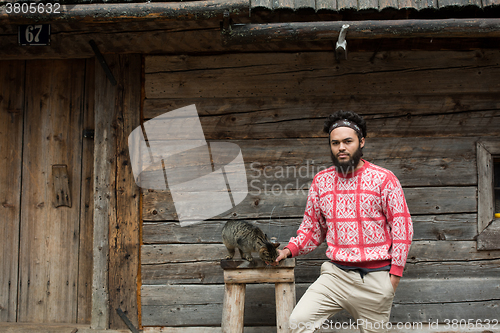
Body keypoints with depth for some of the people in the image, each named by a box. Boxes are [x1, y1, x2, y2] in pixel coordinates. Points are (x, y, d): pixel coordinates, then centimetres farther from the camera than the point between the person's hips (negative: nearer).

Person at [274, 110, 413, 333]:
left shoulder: (384, 179, -3)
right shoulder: (321, 181, 7)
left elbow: (402, 227, -2)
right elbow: (313, 228, 14)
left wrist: (395, 273, -6)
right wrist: (289, 250, -2)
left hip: (375, 279, -2)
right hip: (336, 274, 2)